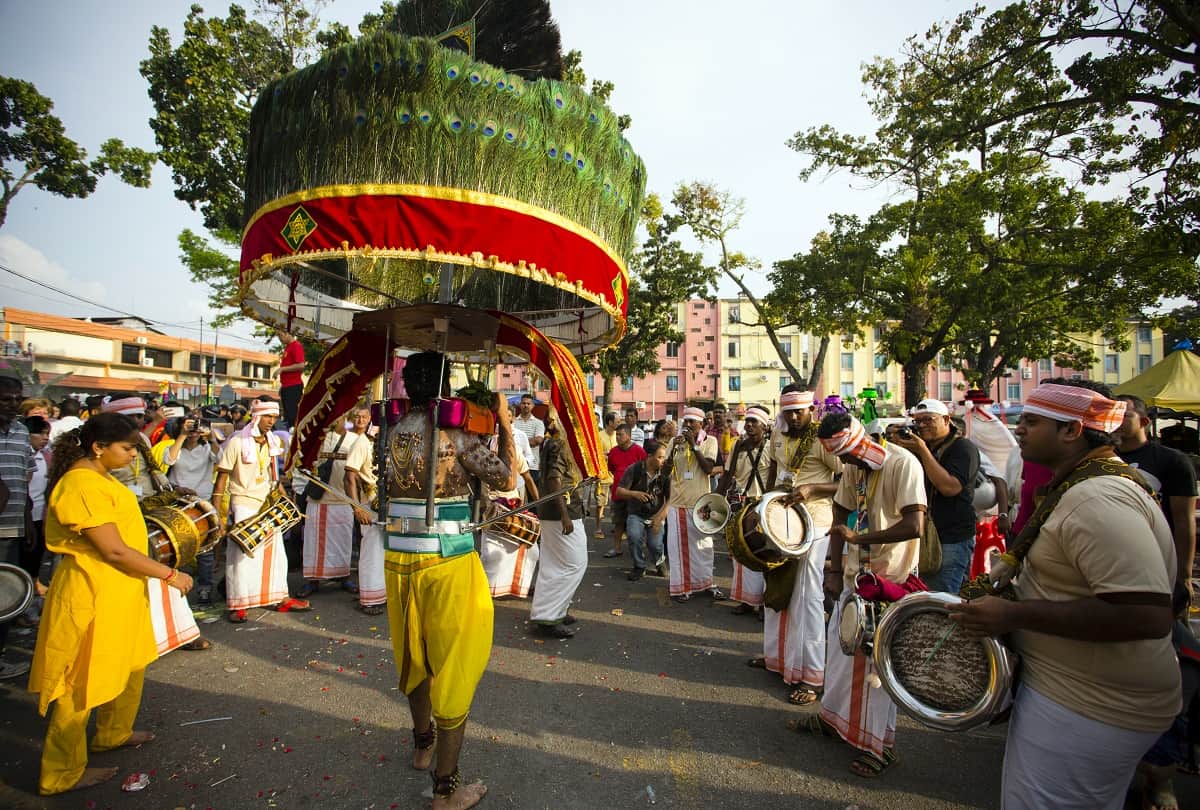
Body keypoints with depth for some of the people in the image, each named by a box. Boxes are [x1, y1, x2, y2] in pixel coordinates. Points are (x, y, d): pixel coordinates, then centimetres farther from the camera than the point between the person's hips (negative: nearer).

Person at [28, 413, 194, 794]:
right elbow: (114, 551, -26)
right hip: (91, 595, -10)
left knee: (129, 666, 23)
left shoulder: (98, 478, 7)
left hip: (118, 592, 10)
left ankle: (114, 734, 43)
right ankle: (62, 774, 23)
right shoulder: (82, 486, -24)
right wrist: (169, 574, -18)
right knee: (82, 684, 6)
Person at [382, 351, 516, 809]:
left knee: (413, 656, 24)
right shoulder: (456, 433, -14)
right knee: (453, 665, 7)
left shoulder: (393, 430, 2)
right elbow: (506, 479, -11)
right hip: (447, 562, -6)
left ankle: (422, 743, 46)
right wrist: (505, 424, -2)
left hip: (399, 558, 6)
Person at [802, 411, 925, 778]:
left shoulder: (903, 464, -19)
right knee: (840, 643, 16)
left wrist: (858, 537, -20)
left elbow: (913, 526, -27)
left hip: (891, 578, -7)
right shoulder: (852, 468, 4)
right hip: (856, 573, 7)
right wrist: (835, 570, 4)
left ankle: (881, 742, 20)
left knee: (877, 656, 2)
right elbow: (841, 519, 8)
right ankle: (834, 715, 36)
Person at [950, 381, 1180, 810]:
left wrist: (1014, 614, -29)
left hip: (1085, 711, -10)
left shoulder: (1097, 500, -26)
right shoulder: (1081, 485, 8)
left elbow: (1148, 616, -32)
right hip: (1079, 693, 10)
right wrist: (1009, 593, 12)